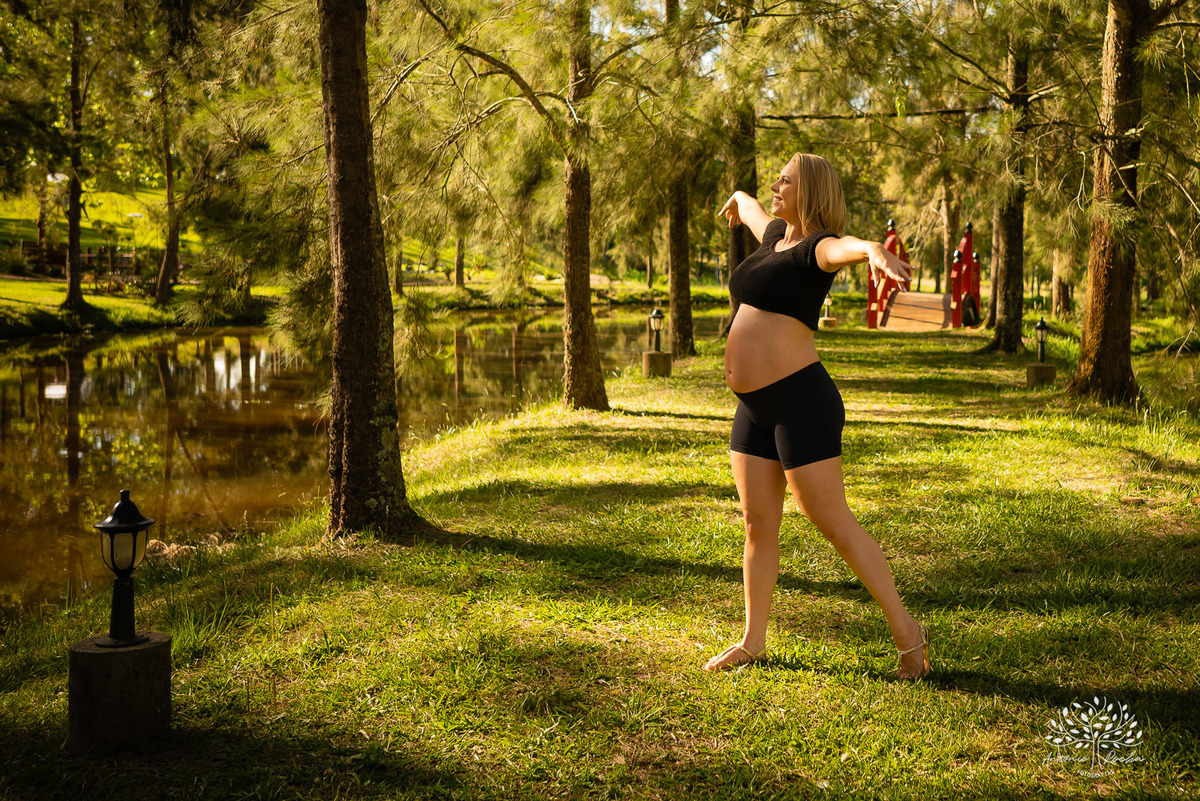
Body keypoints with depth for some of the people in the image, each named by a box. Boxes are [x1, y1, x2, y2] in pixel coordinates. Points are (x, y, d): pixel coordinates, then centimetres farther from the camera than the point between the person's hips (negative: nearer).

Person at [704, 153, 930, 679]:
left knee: (834, 524, -5)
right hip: (754, 407, 9)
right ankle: (753, 642, 22)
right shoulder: (776, 235, 16)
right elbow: (756, 212, 41)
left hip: (799, 399, -9)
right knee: (758, 524, 12)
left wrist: (873, 250, -59)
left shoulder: (816, 246, -10)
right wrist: (739, 199, 64)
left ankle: (906, 632, 7)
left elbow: (841, 247, -36)